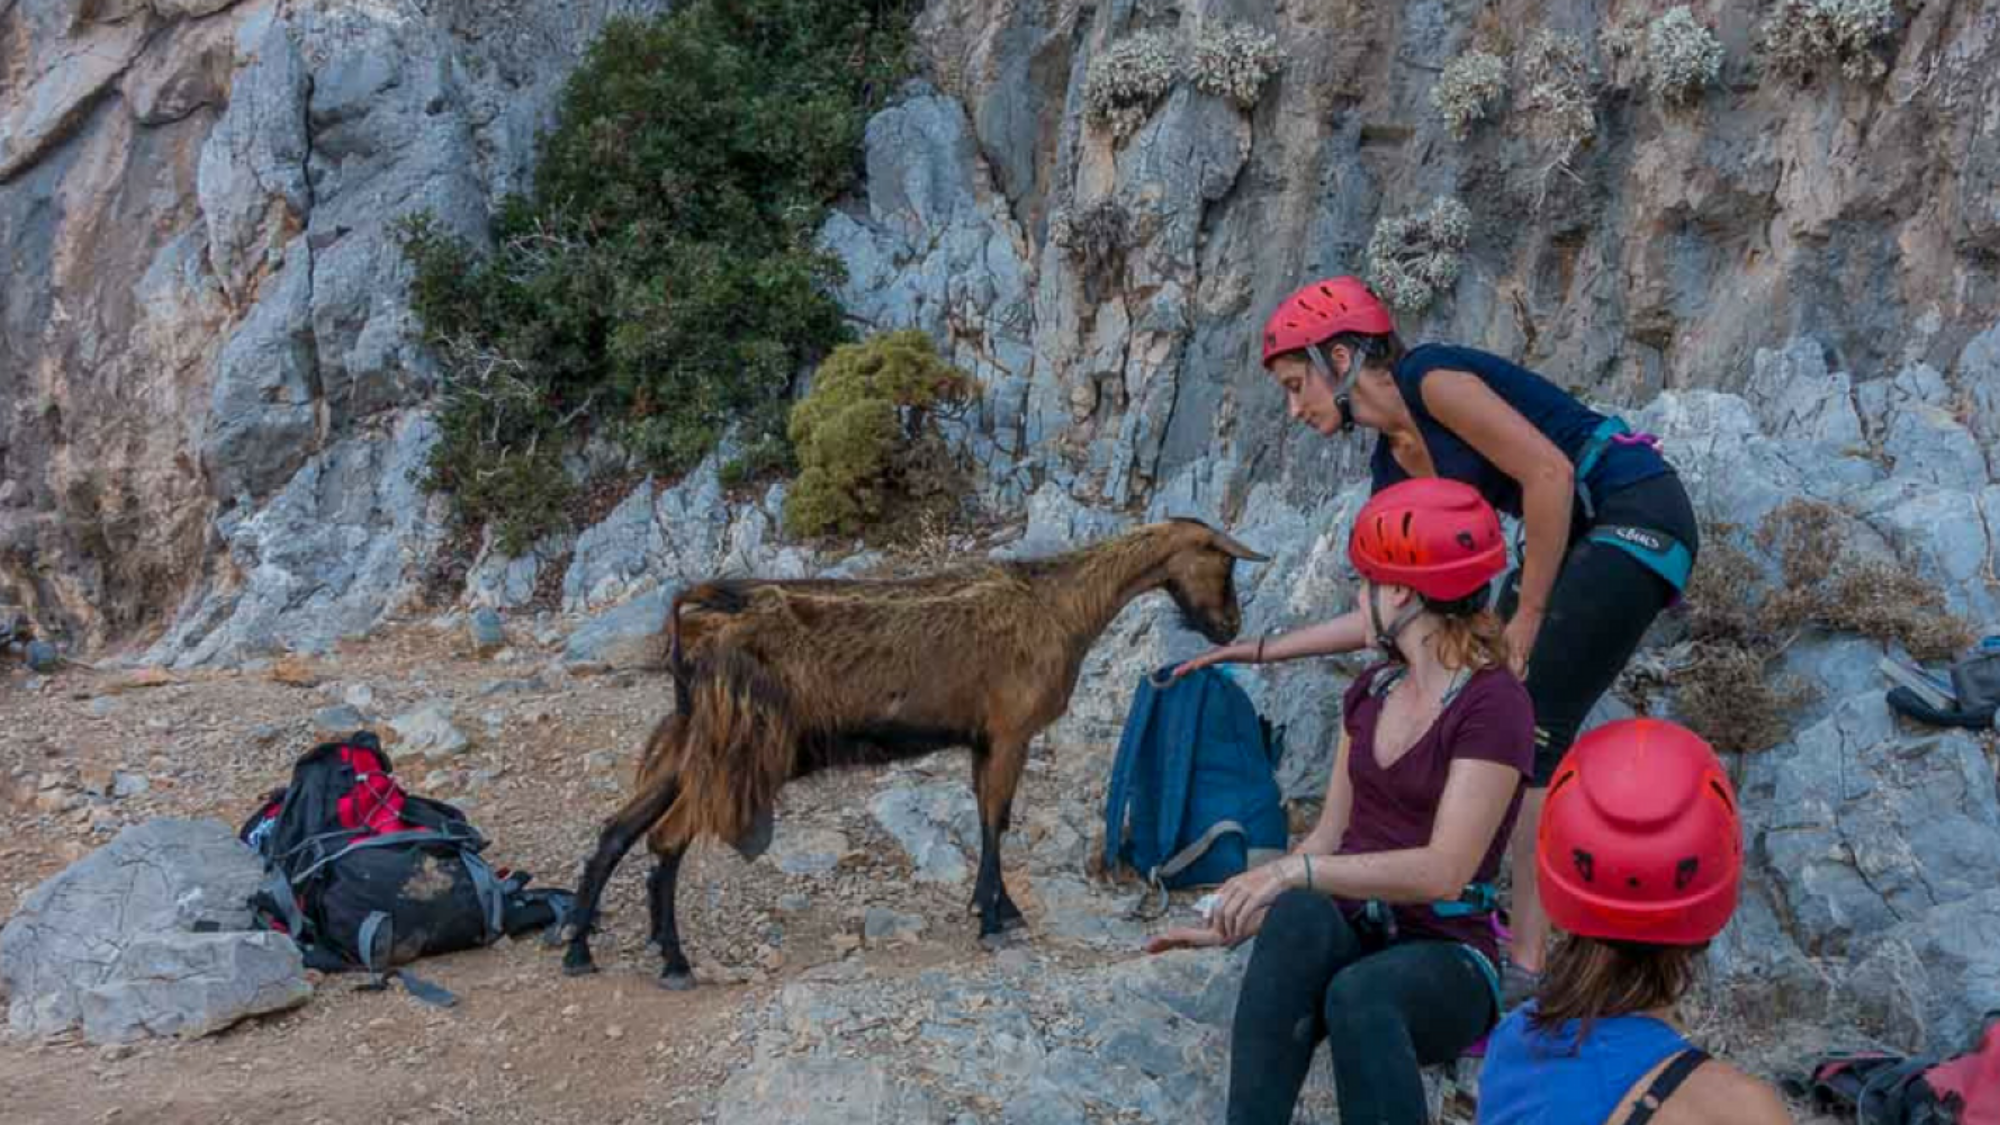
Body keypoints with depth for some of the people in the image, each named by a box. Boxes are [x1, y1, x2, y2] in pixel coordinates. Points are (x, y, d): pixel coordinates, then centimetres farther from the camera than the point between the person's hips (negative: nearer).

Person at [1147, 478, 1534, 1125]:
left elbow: (1445, 870, -21)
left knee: (1359, 994, -39)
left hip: (1443, 957, -5)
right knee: (1296, 919, -31)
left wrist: (1297, 871, -25)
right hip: (1350, 933, 5)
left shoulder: (1493, 706, -12)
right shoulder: (1371, 691, 11)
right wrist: (1240, 919, 2)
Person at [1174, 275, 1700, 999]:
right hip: (1570, 535, 9)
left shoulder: (1430, 377, -15)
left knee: (1531, 732, -13)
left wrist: (1527, 615, -14)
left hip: (1637, 515, -9)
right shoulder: (1394, 466, 10)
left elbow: (1549, 473, -21)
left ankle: (1530, 967, -8)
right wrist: (1260, 651, 11)